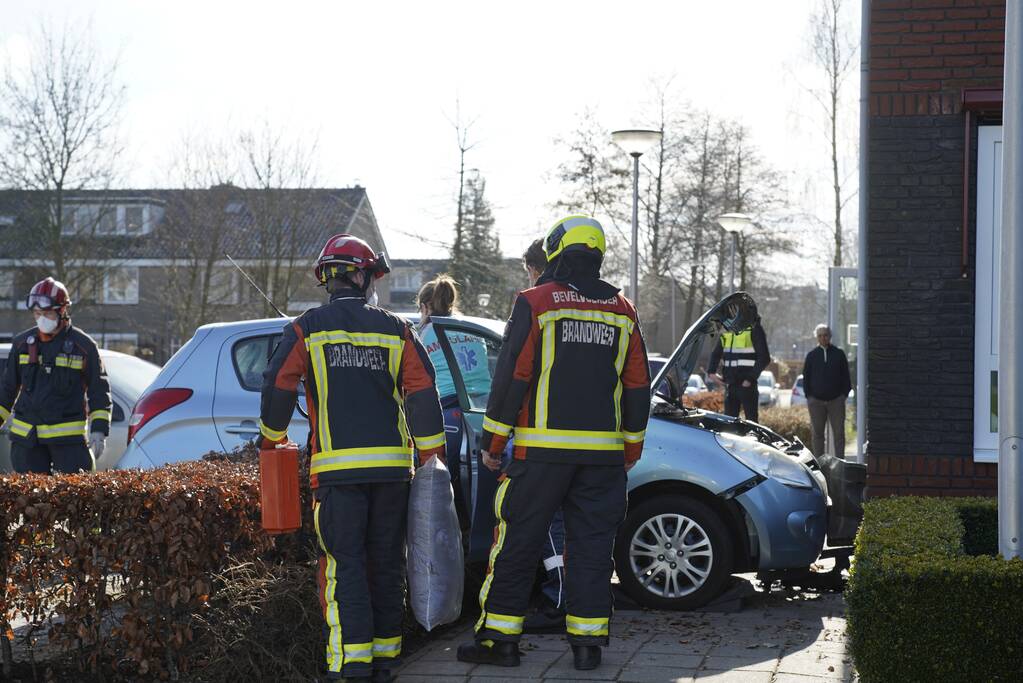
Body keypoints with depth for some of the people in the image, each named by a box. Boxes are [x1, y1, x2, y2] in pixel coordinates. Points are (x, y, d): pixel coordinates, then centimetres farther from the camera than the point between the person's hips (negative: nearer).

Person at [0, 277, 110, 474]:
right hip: (26, 436, 4)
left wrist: (99, 430, -6)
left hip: (68, 436, -3)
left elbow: (99, 390, 1)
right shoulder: (22, 343, 9)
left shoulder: (84, 345, -1)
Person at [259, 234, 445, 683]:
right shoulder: (396, 330, 8)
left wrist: (273, 438, 16)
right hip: (392, 465, 3)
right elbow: (423, 393, 3)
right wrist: (431, 453, 10)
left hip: (337, 467, -2)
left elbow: (278, 387, -1)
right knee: (387, 563, 12)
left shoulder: (306, 329, 2)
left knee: (345, 565, -2)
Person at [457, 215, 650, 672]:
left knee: (517, 542, 3)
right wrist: (631, 447, 21)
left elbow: (511, 377, -6)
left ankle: (500, 638, 7)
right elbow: (638, 386, 12)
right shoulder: (622, 310, 10)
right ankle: (588, 643, 8)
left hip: (543, 447, -4)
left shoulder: (535, 303, -4)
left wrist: (492, 441, 1)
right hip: (603, 451, 4)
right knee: (591, 544, 8)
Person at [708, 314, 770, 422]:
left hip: (746, 385, -7)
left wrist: (750, 378, -17)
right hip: (730, 384, 7)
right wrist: (712, 371, 6)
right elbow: (716, 353, 22)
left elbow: (764, 358, -12)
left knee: (751, 421, -3)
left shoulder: (754, 328, -7)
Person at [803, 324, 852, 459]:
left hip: (836, 400, -1)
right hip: (816, 401, 1)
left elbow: (845, 376, 7)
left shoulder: (839, 354, 6)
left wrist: (844, 394, -2)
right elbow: (806, 377, 9)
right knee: (817, 433, 4)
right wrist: (809, 396, 0)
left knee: (839, 433, 0)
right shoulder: (812, 356, 7)